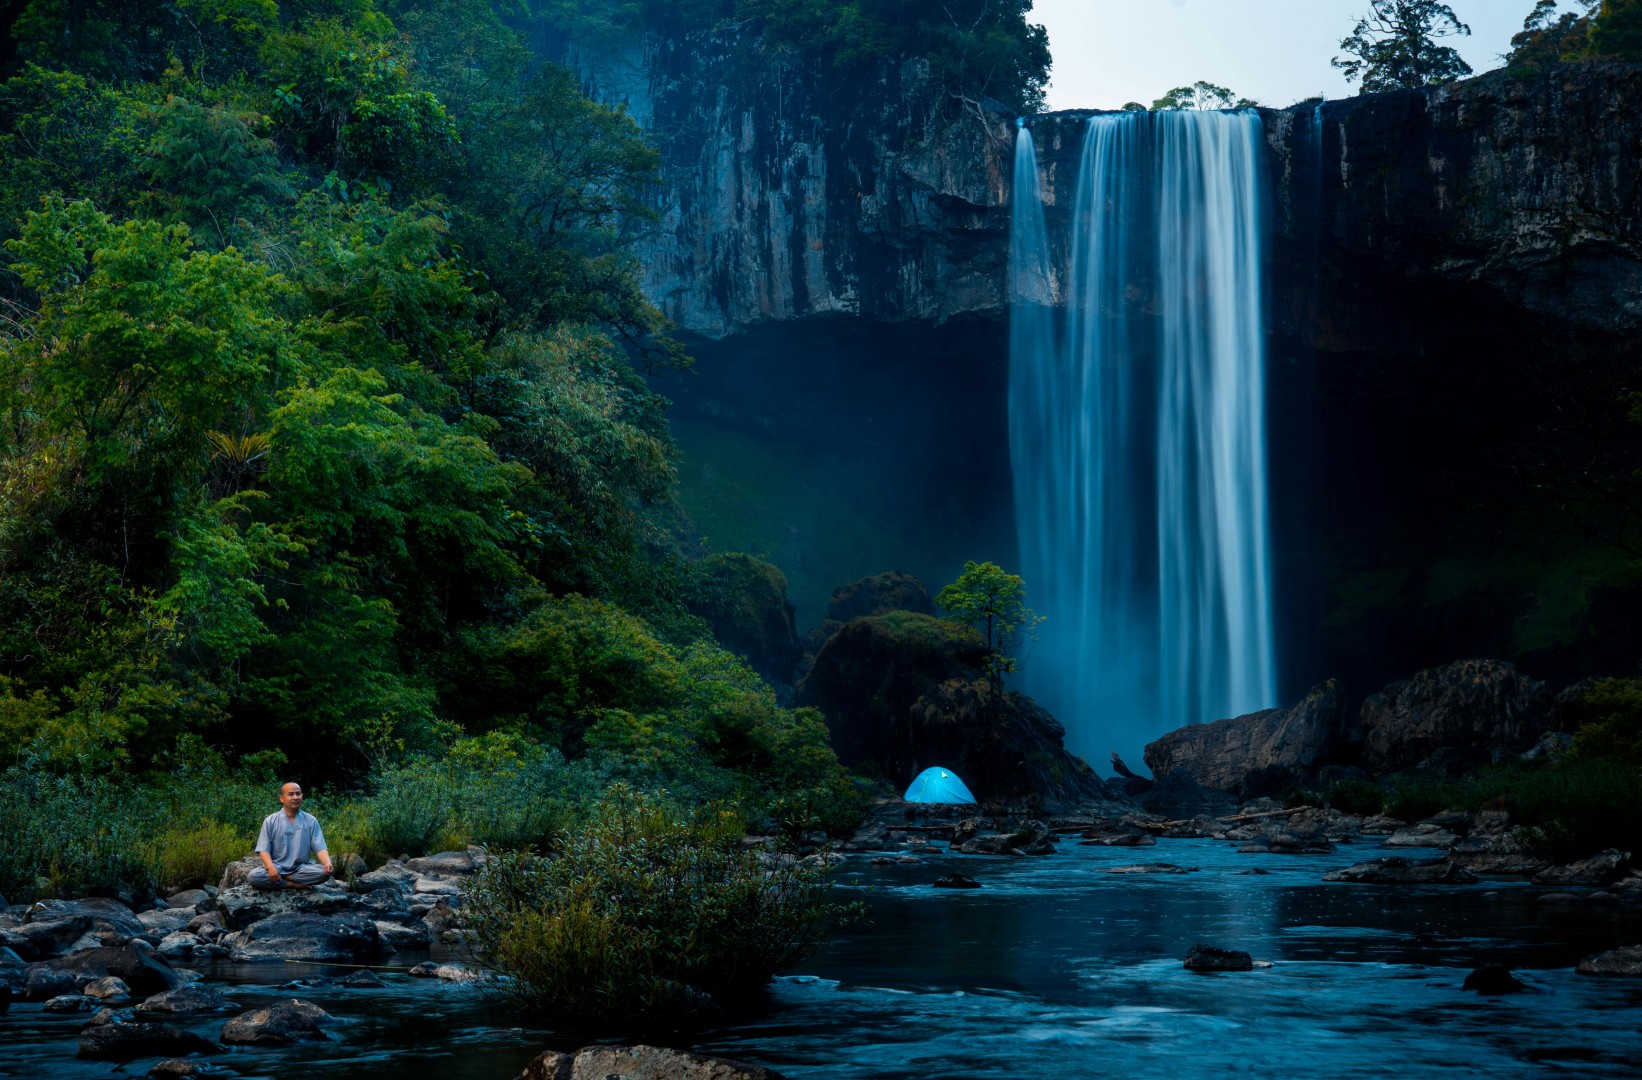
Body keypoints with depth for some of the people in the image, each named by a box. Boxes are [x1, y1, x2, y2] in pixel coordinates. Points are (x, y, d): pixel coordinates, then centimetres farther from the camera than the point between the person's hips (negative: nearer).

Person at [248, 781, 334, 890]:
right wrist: (271, 868, -25)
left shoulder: (311, 821, 4)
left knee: (324, 872, -28)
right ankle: (295, 885, -20)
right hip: (277, 867, -1)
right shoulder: (270, 821, 1)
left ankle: (280, 879, -17)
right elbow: (263, 849, -4)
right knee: (254, 876, -31)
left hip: (301, 868, 1)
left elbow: (319, 848, -1)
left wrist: (328, 863, -24)